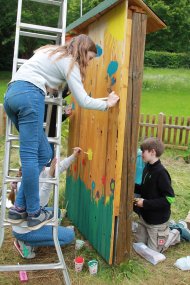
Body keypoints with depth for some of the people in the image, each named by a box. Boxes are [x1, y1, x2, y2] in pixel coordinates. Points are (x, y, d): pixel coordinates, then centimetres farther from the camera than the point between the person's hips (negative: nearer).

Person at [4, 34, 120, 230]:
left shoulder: (52, 51, 31)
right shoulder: (69, 62, 5)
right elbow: (83, 101, 1)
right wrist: (107, 104, 15)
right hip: (29, 95, -8)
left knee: (43, 154, 7)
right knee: (30, 155, -8)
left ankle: (19, 208, 6)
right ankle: (34, 214, -3)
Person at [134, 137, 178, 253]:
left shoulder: (161, 172, -26)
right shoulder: (147, 167, -1)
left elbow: (170, 198, -26)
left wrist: (145, 203, -25)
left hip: (158, 220, -8)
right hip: (145, 216, 8)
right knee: (139, 243, 19)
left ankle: (177, 233, 23)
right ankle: (163, 231, 32)